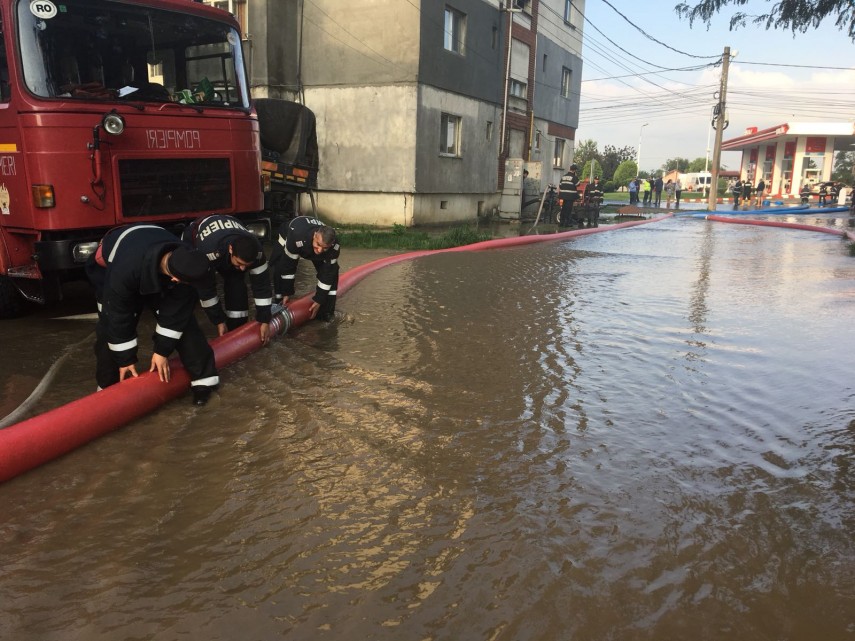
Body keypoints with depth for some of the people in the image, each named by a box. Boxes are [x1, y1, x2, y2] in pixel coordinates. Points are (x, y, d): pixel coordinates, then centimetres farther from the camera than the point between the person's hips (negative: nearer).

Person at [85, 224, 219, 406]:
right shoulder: (124, 271, -47)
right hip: (111, 266, -2)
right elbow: (118, 317, -33)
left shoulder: (184, 261, -36)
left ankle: (204, 377, -4)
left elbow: (177, 309, -24)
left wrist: (162, 350, -20)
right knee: (110, 325, -12)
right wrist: (125, 359, -23)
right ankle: (109, 386, 7)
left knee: (182, 319, -12)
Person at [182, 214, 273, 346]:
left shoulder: (255, 250, -37)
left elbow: (261, 283, -26)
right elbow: (205, 287, -35)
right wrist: (219, 321, -27)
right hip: (193, 239, -2)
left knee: (236, 283, -13)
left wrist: (264, 320, -23)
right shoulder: (208, 251, -48)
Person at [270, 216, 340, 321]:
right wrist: (286, 292, -28)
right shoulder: (296, 236, -48)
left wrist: (319, 300, -24)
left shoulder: (334, 247, -38)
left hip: (310, 244, 2)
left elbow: (327, 273, -27)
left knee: (331, 271, -13)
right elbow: (288, 266, -36)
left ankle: (327, 312, -1)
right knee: (280, 268, -23)